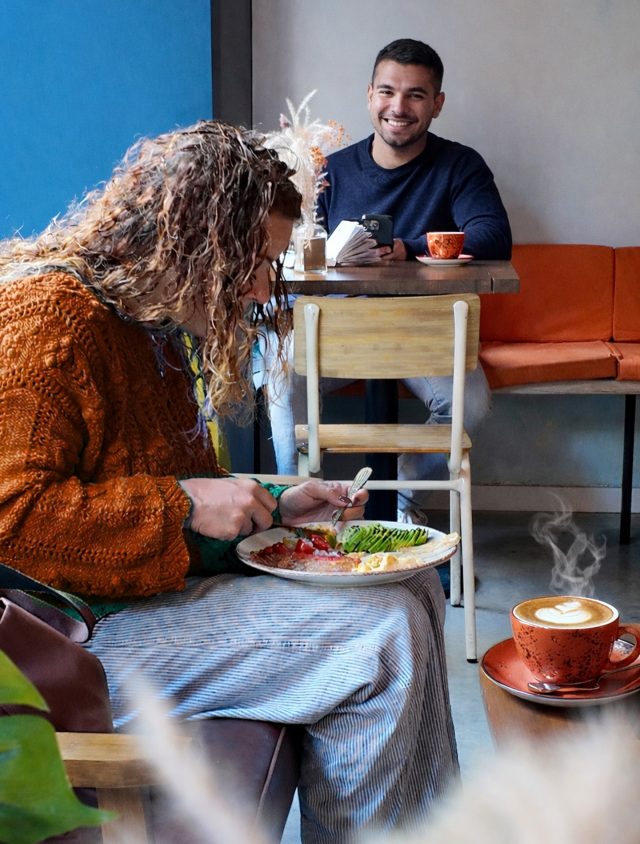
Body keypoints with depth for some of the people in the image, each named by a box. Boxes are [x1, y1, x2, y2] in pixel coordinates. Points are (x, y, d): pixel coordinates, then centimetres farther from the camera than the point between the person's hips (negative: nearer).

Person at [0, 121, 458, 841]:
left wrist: (272, 509, 8)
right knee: (381, 634, -19)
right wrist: (184, 505, -22)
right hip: (82, 630, -10)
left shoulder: (151, 325, 14)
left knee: (412, 589, 7)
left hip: (171, 582, 11)